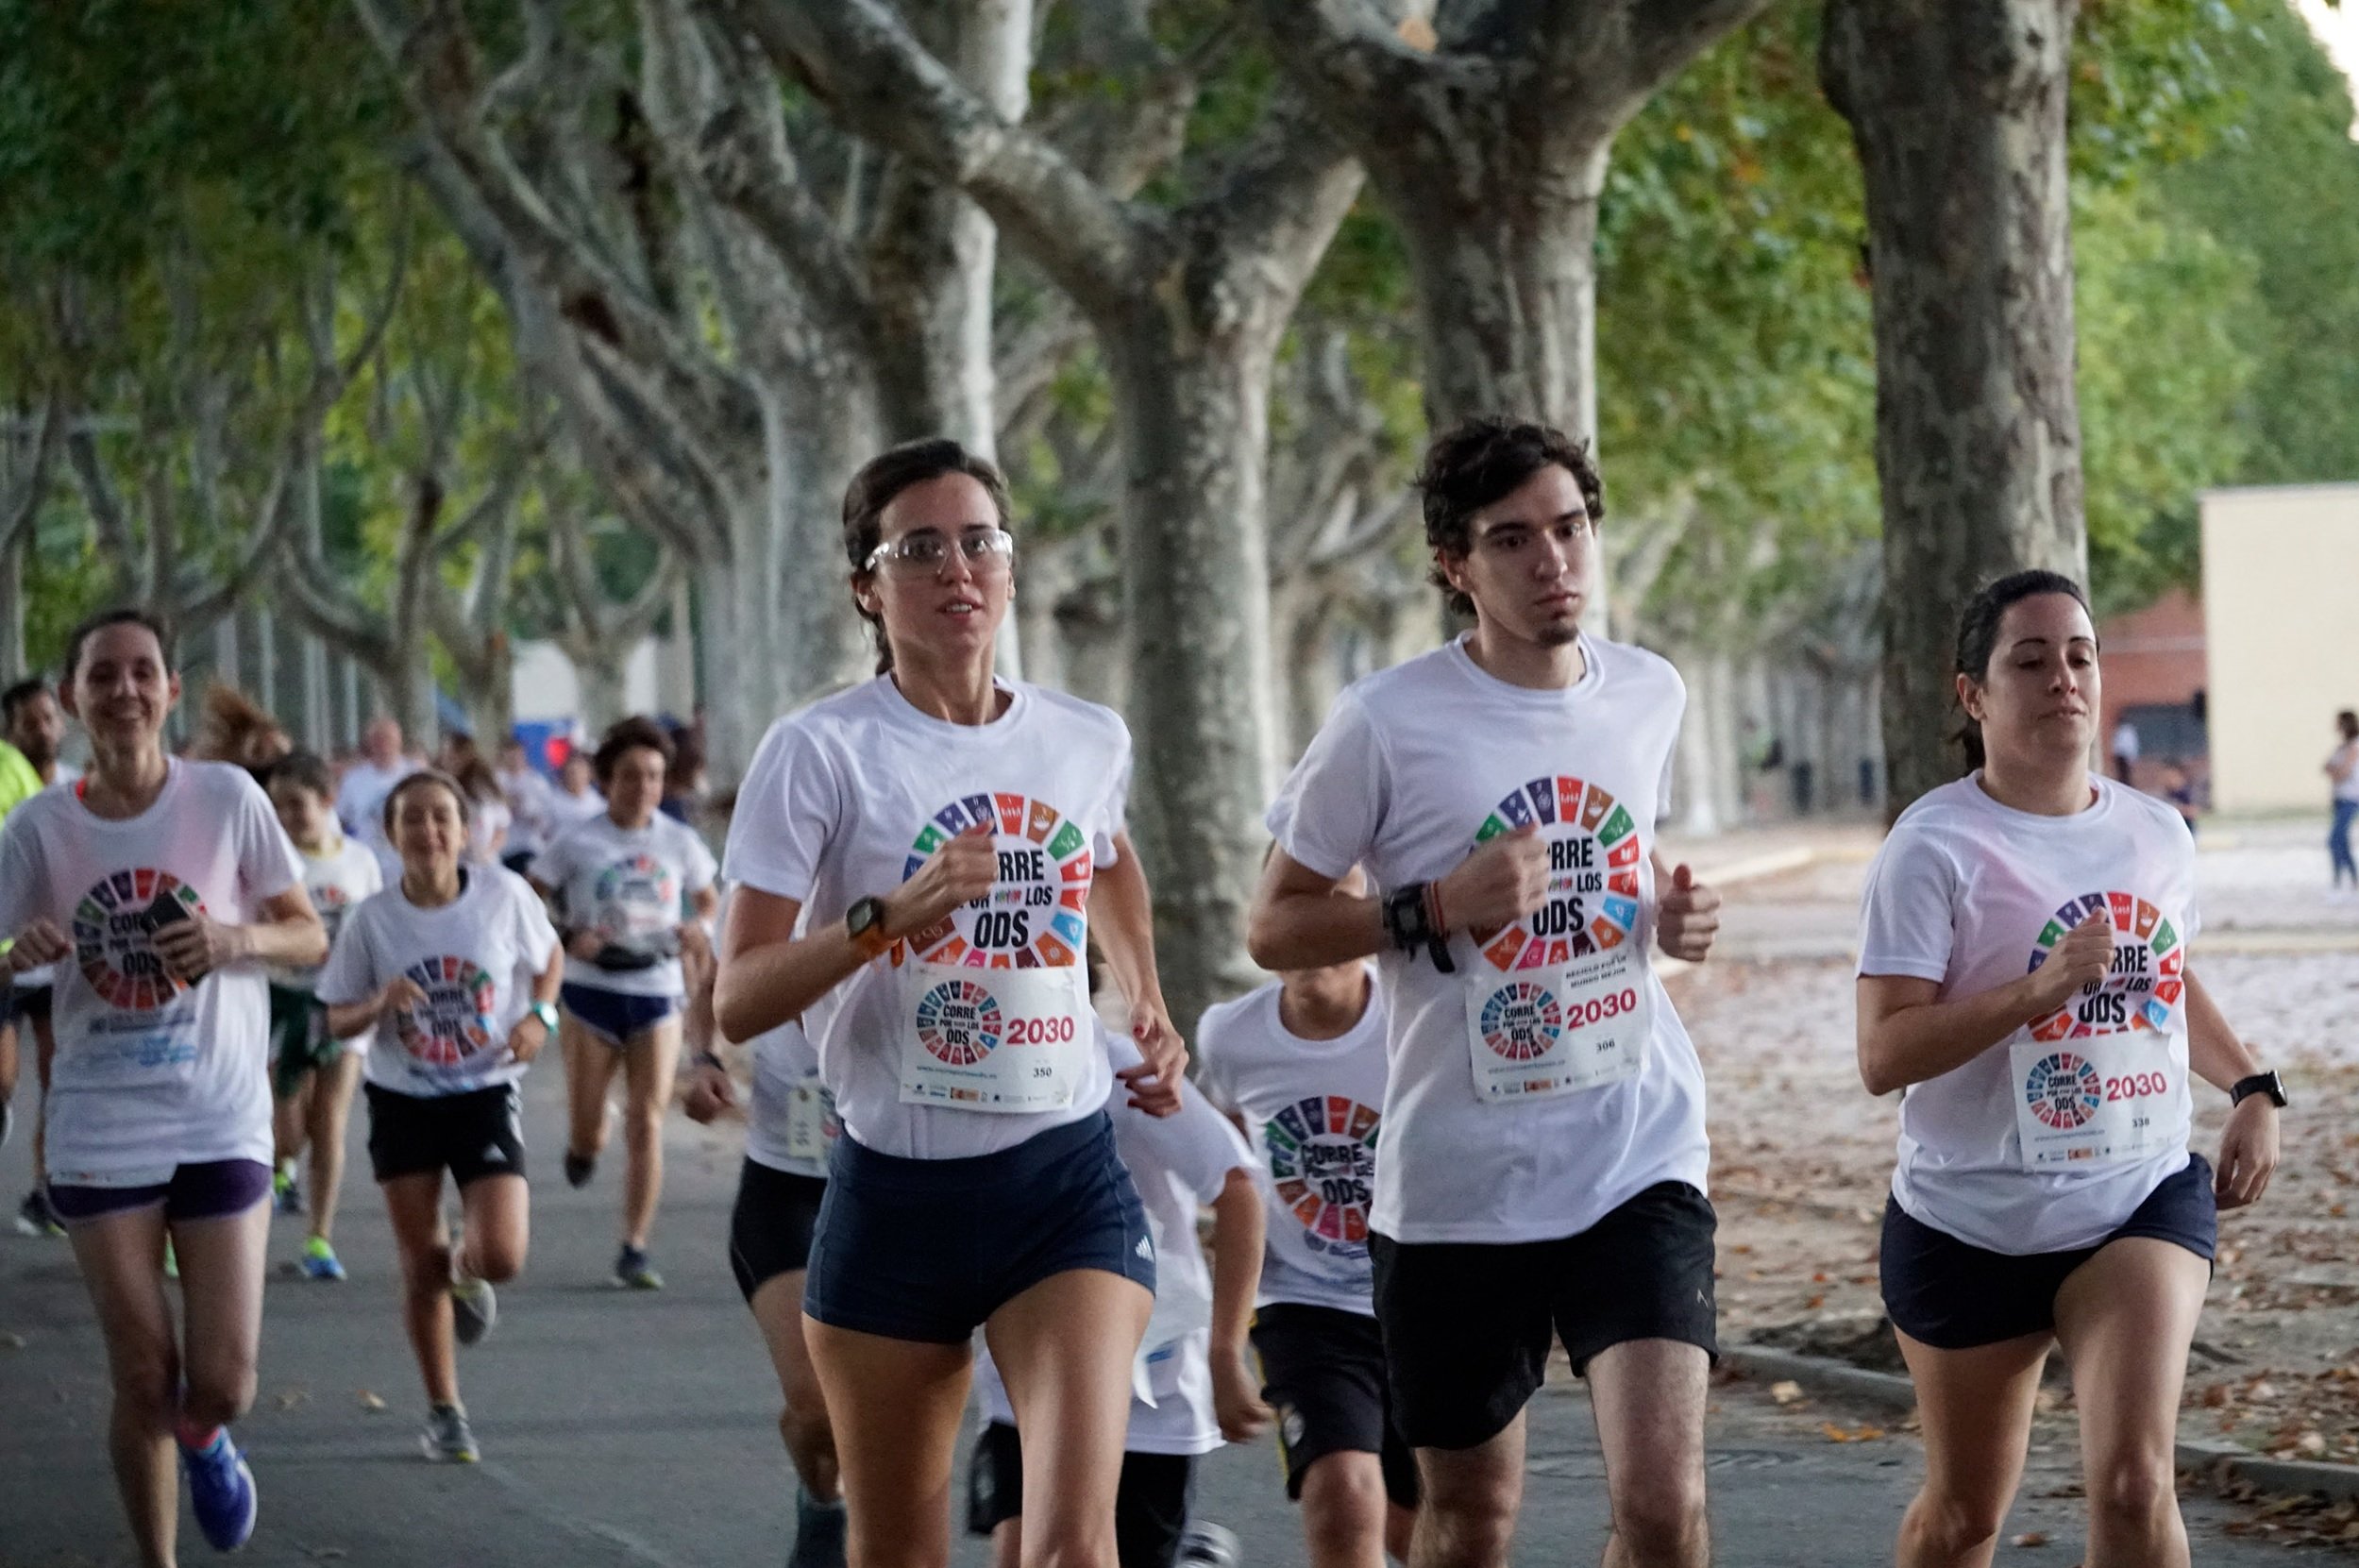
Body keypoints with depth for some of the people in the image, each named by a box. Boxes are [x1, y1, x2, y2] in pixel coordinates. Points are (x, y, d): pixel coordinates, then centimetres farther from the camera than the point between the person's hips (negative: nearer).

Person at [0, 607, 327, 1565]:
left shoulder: (227, 798, -4)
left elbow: (310, 937, 3)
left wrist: (239, 938, -18)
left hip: (222, 1125, 0)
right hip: (99, 1134, 0)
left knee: (221, 1385, -4)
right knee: (143, 1383, 2)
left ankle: (203, 1440, 33)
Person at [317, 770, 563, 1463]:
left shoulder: (503, 894, -9)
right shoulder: (371, 920, -8)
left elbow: (549, 956, 10)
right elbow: (337, 1022, -1)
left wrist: (539, 1015, -9)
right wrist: (379, 1004, -22)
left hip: (487, 1093, -1)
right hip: (402, 1100, 1)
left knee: (501, 1257, -16)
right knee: (421, 1267, 5)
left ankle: (465, 1270, 23)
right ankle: (444, 1412, 22)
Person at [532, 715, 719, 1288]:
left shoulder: (679, 843, 3)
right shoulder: (578, 843, -4)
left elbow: (708, 899, 18)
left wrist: (698, 925, -4)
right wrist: (567, 936, -19)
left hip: (657, 992, 1)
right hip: (593, 991, -1)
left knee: (646, 1123, -8)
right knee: (588, 1133, 1)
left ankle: (635, 1250, -3)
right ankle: (583, 1145, 41)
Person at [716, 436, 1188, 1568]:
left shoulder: (1089, 742, 5)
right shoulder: (821, 752, -8)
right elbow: (737, 1002, -13)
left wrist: (1147, 1001, 18)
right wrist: (886, 917, -26)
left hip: (1068, 1177, 2)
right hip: (896, 1188, -1)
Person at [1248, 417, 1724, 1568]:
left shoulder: (1650, 695, 5)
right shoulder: (1386, 724, -9)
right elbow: (1273, 928, -3)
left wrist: (1671, 913, 1)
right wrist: (1437, 908, -18)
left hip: (1641, 1159, 2)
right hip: (1457, 1181, -2)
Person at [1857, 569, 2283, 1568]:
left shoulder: (2156, 834, 4)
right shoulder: (1936, 846, -14)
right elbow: (1884, 1056, -21)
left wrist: (2251, 1089, 10)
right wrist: (2039, 989, -30)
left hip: (2142, 1198, 3)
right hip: (1972, 1223, -3)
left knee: (2133, 1486, -18)